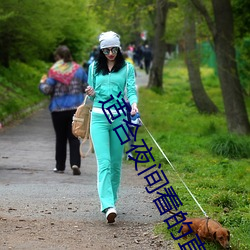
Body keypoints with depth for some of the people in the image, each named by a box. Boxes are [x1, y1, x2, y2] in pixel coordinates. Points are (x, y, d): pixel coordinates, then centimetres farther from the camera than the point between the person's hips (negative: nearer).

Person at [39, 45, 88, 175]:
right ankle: (75, 163, -14)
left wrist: (42, 83, 9)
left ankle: (60, 166, 16)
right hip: (76, 108, 2)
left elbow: (47, 90, -11)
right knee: (74, 137, 3)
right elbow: (87, 87, 6)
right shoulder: (78, 69, 2)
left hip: (58, 109, -2)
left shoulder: (54, 71, -9)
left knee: (60, 138, 10)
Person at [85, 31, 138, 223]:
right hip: (99, 117, 0)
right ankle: (108, 206, -24)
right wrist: (91, 94, -6)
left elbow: (131, 90, -4)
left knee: (116, 162, 6)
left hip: (119, 117, 0)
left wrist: (134, 104, -24)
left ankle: (111, 199, 22)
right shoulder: (94, 68, 11)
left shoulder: (127, 68, 6)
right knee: (104, 162, -13)